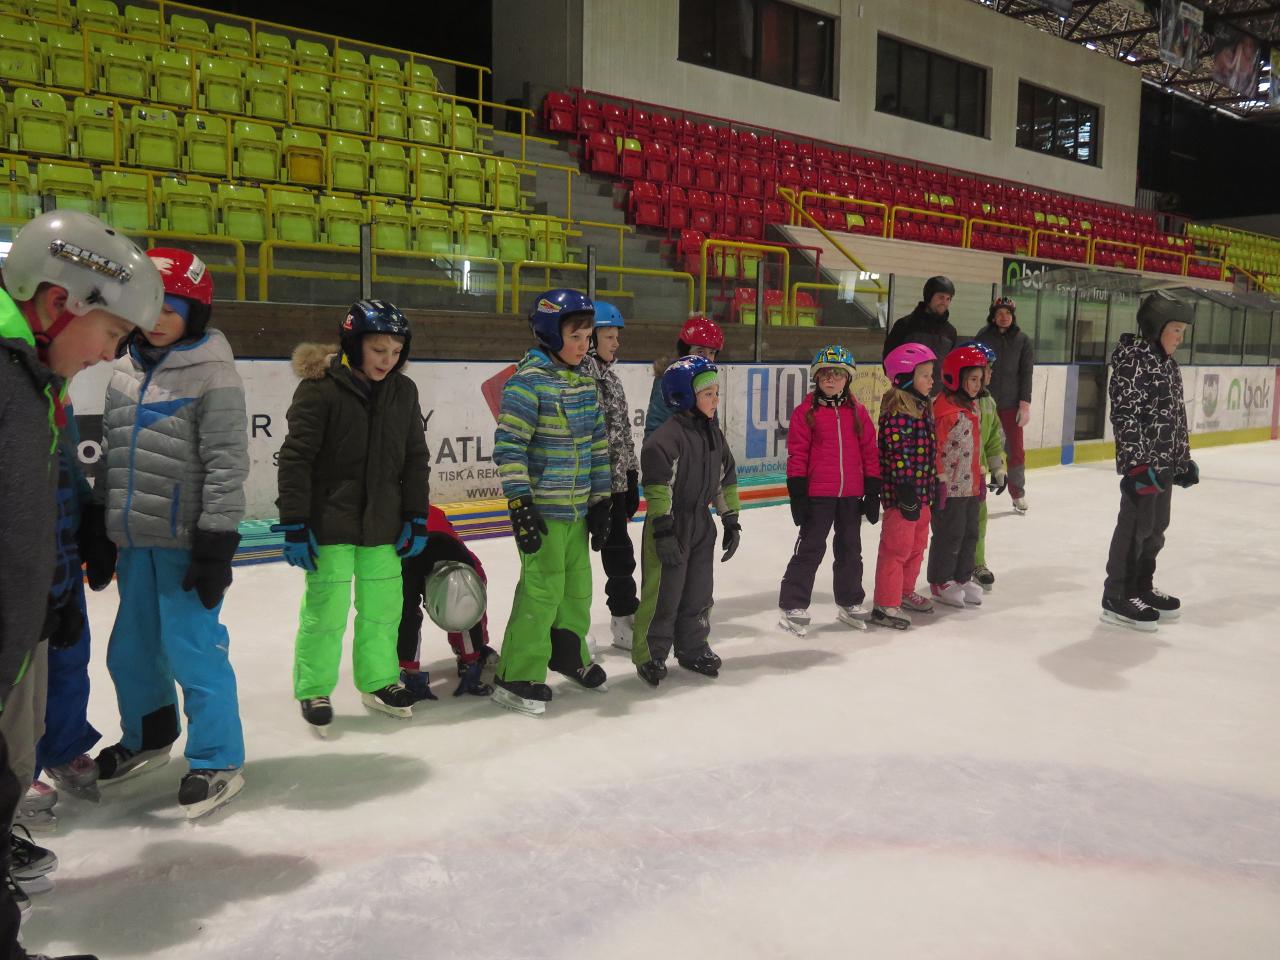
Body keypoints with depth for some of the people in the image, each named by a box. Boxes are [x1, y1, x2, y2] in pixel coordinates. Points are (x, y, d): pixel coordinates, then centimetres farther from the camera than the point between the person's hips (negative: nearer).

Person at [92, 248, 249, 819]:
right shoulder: (124, 370, 11)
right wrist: (101, 526, 18)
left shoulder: (212, 376, -11)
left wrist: (217, 543, -18)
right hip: (135, 541, 7)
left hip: (186, 542, -7)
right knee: (130, 649, 17)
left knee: (193, 649, -3)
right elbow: (111, 454, 18)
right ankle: (148, 738, 40)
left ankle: (218, 761, 12)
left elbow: (227, 464, -15)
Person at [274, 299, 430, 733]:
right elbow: (295, 460, -13)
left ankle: (378, 681, 32)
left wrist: (416, 518, 6)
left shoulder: (403, 391, 3)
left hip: (382, 524, 5)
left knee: (384, 606, 13)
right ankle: (313, 692, 21)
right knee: (326, 610, 1)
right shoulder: (320, 388, -13)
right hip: (330, 524, -5)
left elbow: (415, 459, 9)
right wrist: (294, 526, -14)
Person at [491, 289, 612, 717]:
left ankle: (568, 654, 38)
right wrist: (520, 505, -21)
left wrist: (601, 501, 13)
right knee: (543, 589, -6)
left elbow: (598, 444, 15)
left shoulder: (585, 382, 10)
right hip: (542, 508, -8)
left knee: (577, 585, 18)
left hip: (578, 507, 8)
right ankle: (516, 677, 5)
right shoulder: (528, 381, -14)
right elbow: (508, 446, -17)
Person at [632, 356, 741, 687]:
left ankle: (692, 648, 30)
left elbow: (726, 479, 17)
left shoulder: (714, 434, 9)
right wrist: (662, 528, -23)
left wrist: (731, 519, 16)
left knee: (699, 592, 15)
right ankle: (649, 655, 11)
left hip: (701, 524, 8)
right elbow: (657, 483, -21)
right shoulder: (667, 436, -18)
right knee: (663, 594, -2)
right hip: (670, 525, -8)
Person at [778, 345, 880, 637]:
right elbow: (796, 454, -6)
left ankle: (850, 602, 31)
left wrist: (873, 491, 6)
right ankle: (793, 606, 6)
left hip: (851, 495, 4)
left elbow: (870, 452, 8)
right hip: (817, 493, -4)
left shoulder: (858, 412, 6)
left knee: (850, 548, 16)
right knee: (811, 548, -1)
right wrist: (797, 494, -10)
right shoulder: (806, 412, -6)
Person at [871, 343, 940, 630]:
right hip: (903, 492, -10)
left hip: (921, 491, 10)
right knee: (897, 547, -3)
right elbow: (898, 455, -22)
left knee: (917, 545, 21)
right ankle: (885, 605, 5)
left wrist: (932, 486, 21)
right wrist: (906, 491, -24)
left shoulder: (922, 407, 12)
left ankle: (905, 592, 38)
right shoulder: (898, 411, -19)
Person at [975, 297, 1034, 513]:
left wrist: (1025, 404, -5)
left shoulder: (1023, 341, 2)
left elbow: (1026, 374, 0)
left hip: (1011, 404, 0)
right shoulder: (983, 337, 1)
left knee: (1016, 449, 5)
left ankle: (1018, 493, 19)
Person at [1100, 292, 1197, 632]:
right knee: (1136, 525, -4)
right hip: (1143, 461, -9)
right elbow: (1125, 414, -19)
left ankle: (1142, 588, 28)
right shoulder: (1133, 360, -14)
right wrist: (1138, 461, -23)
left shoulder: (1168, 364, 15)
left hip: (1165, 462, 9)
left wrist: (1183, 459, 21)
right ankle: (1116, 597, 4)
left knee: (1156, 527, 15)